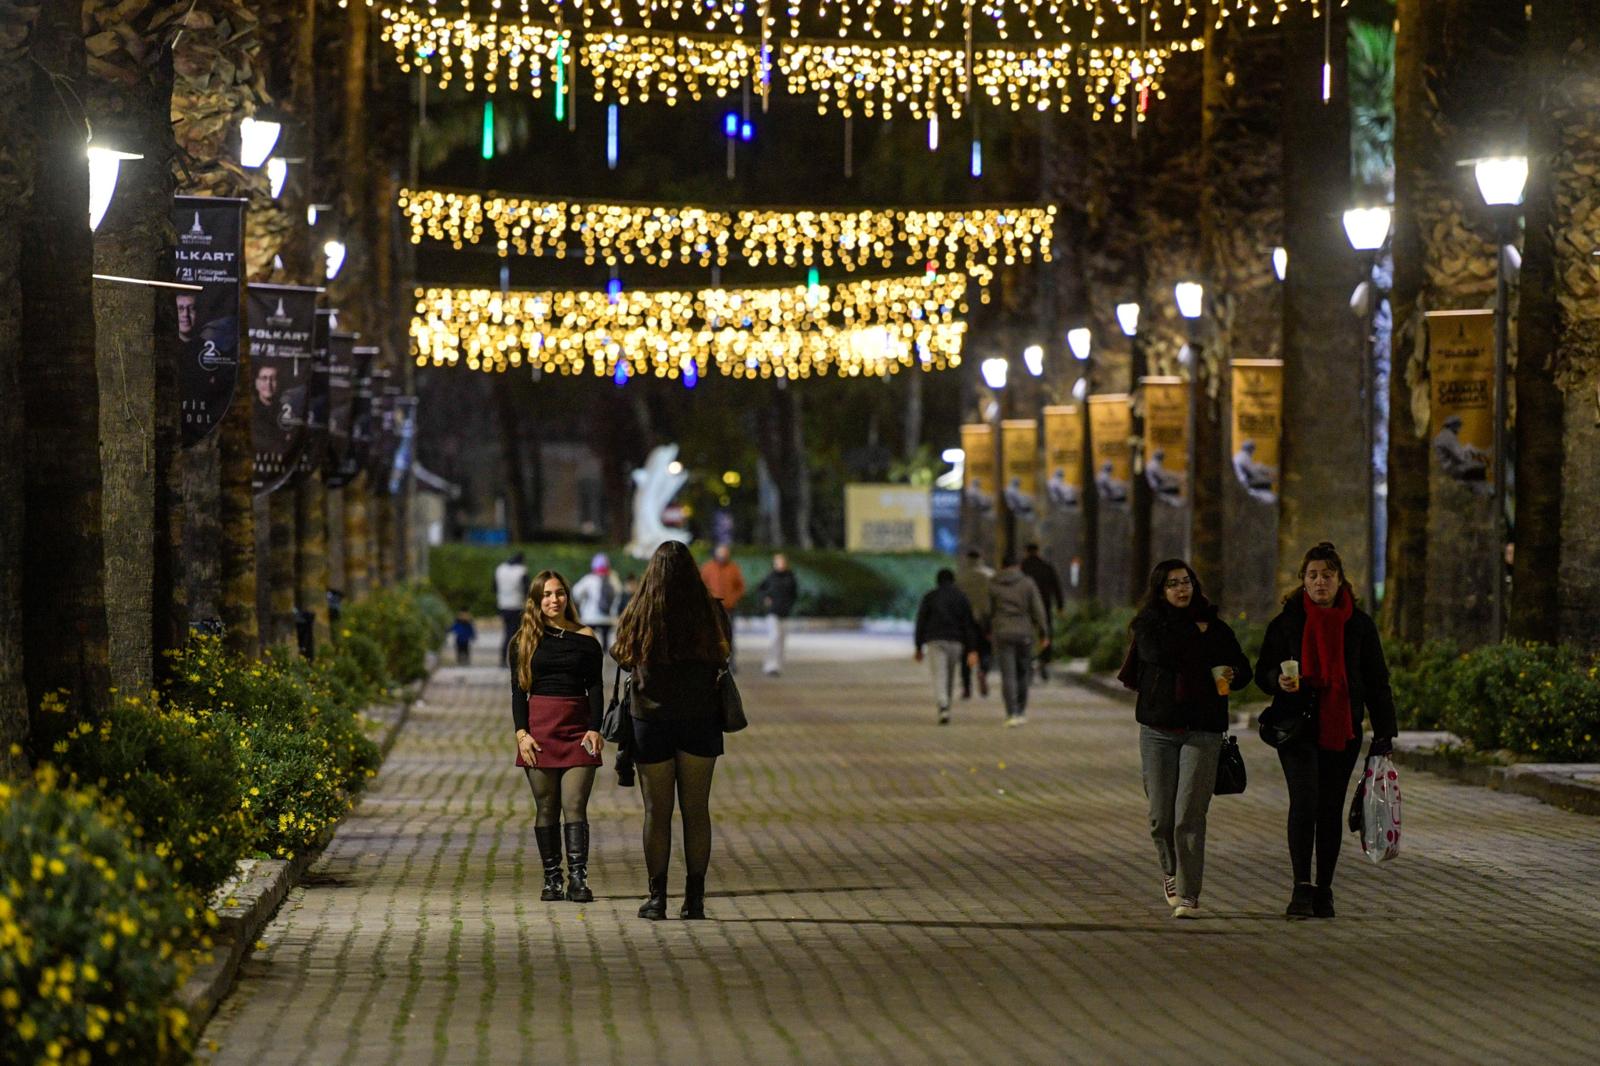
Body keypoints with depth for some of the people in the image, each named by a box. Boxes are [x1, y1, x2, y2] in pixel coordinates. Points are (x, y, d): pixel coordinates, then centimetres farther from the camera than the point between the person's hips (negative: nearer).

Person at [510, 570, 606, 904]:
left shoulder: (585, 638, 6)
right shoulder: (525, 639, 7)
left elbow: (596, 688, 6)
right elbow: (518, 689, 6)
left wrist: (595, 729, -6)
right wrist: (521, 732, -4)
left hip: (577, 728, -1)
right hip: (539, 727, 1)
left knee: (575, 806, -9)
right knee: (546, 808, 2)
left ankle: (578, 879, -12)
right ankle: (552, 879, 6)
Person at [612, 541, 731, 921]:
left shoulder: (638, 615, -7)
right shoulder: (711, 612, -5)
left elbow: (622, 658, 4)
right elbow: (723, 659, 6)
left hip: (652, 721, -1)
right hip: (701, 721, 1)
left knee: (656, 811, 5)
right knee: (696, 809, 8)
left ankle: (657, 897, 3)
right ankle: (695, 898, 8)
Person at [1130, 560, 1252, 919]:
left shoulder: (1214, 626, 11)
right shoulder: (1148, 624, 6)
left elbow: (1243, 670, 18)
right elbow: (1160, 654, -15)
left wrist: (1232, 674, -5)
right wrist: (1197, 634, -3)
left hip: (1202, 731, 0)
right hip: (1158, 729, 0)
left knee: (1190, 815, -11)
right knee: (1162, 815, 3)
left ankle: (1189, 896, -11)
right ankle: (1171, 874, 31)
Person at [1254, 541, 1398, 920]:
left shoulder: (1359, 624, 6)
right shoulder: (1286, 622, 3)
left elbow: (1376, 681, 10)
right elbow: (1263, 673, 7)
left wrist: (1384, 733, 4)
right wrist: (1279, 680, -17)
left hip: (1343, 731, 2)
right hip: (1298, 728, -2)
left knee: (1331, 808, 6)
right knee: (1305, 800, -17)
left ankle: (1323, 891, 15)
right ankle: (1302, 888, -17)